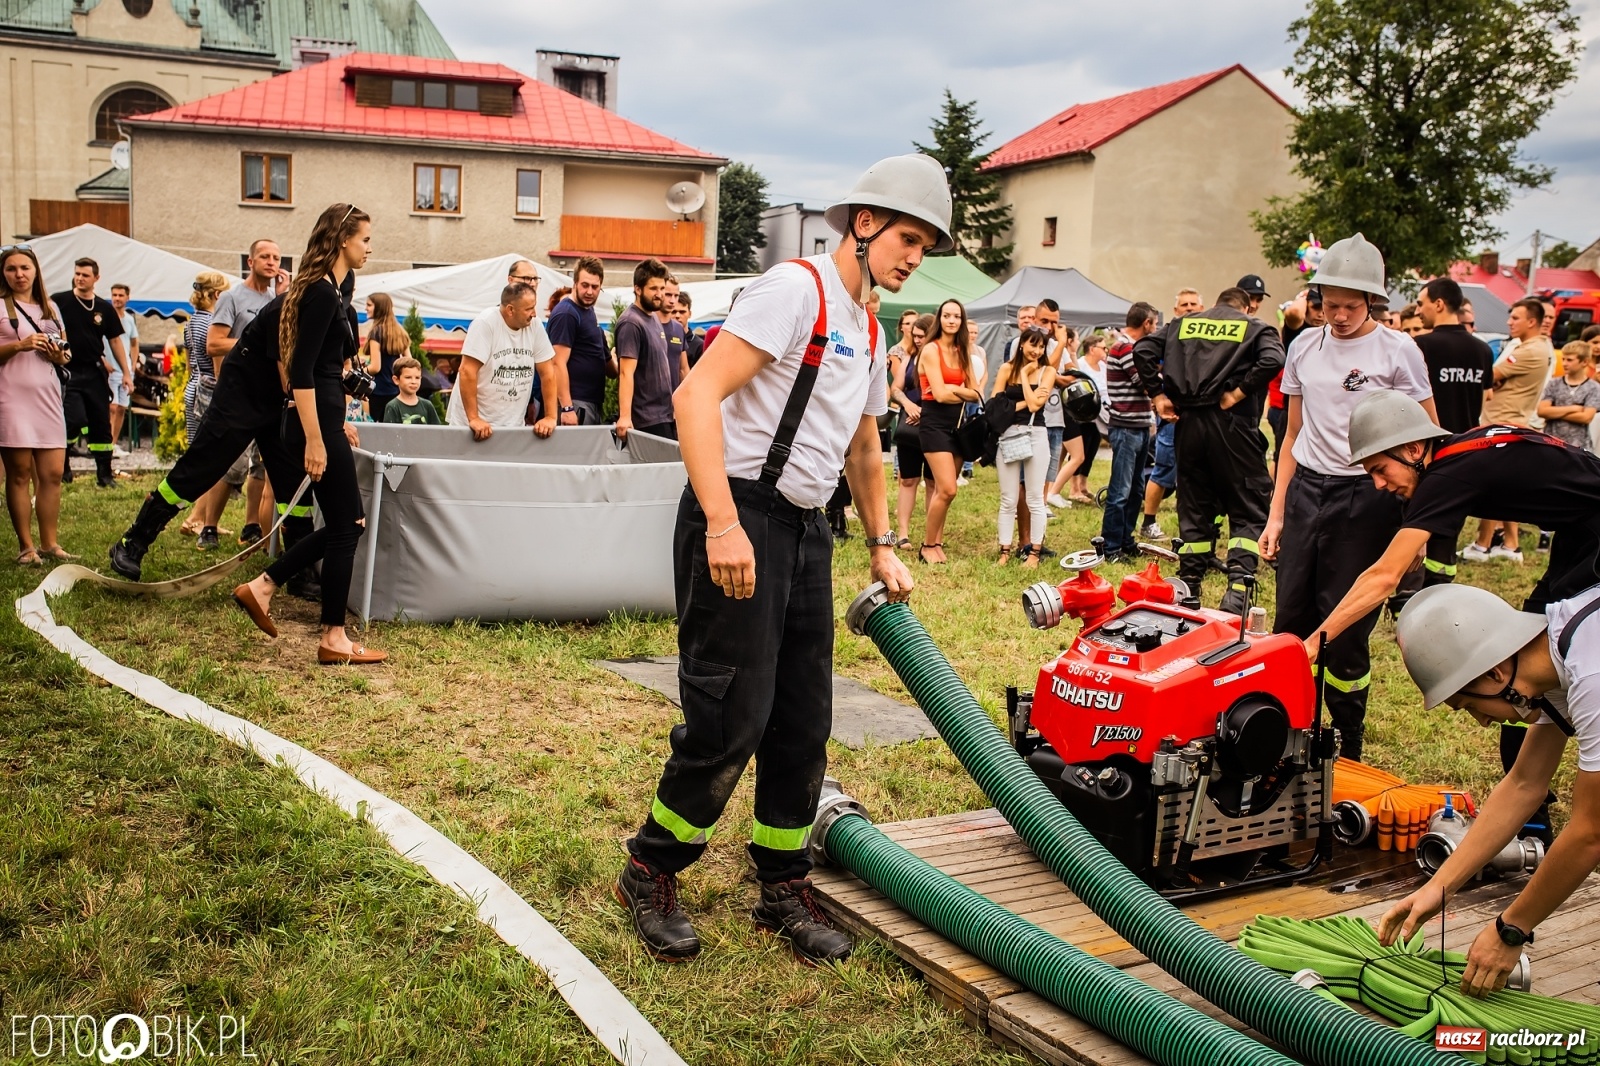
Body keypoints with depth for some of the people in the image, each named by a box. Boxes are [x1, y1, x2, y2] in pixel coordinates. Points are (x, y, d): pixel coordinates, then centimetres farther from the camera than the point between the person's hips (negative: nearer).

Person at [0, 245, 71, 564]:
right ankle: (26, 546, 4)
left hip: (47, 397, 5)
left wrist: (59, 356, 3)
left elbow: (63, 356, 24)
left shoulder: (50, 308, 18)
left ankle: (50, 543, 9)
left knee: (52, 473, 2)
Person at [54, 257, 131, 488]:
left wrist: (126, 372, 8)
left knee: (101, 424, 6)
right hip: (68, 371, -4)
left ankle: (104, 474, 14)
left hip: (95, 372, 4)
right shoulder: (59, 302, -2)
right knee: (75, 421, -14)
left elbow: (115, 340, 12)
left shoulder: (105, 308, 8)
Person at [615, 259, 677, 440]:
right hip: (647, 419, -9)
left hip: (665, 414, 9)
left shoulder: (654, 319, 13)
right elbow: (626, 373, -20)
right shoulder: (631, 323, -14)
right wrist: (625, 417, -27)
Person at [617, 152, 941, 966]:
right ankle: (650, 873, 15)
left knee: (804, 722, 11)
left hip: (805, 530, 9)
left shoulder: (869, 332, 18)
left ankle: (784, 888, 26)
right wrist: (724, 525, -28)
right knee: (731, 718, -6)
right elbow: (698, 394, -22)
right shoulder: (797, 289, -11)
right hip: (739, 519, -9)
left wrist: (882, 547, 28)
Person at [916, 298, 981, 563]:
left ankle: (937, 543, 12)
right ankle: (927, 546, 0)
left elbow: (975, 393, 5)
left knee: (941, 489, 7)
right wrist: (963, 392, 0)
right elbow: (940, 394, -15)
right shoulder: (931, 350, -8)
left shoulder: (962, 352, 13)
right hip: (935, 423, -7)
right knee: (947, 490, -13)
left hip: (957, 423, 7)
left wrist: (952, 389, -12)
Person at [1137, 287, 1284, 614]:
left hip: (1188, 423, 3)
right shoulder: (1256, 328, 7)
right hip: (1232, 424, -3)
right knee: (1248, 511, 3)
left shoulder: (1183, 324, 16)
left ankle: (1189, 592, 17)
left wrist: (1158, 396, 4)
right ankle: (1238, 588, -12)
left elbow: (1143, 350, 4)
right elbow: (1272, 360, -14)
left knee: (1194, 510, 13)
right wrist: (1238, 393, -9)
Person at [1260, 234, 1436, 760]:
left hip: (1365, 498, -4)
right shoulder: (1305, 346, 8)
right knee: (1290, 624, 4)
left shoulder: (1397, 351, -5)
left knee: (1344, 633, -2)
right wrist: (1276, 513, 11)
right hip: (1305, 491, 5)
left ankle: (1347, 752, 14)